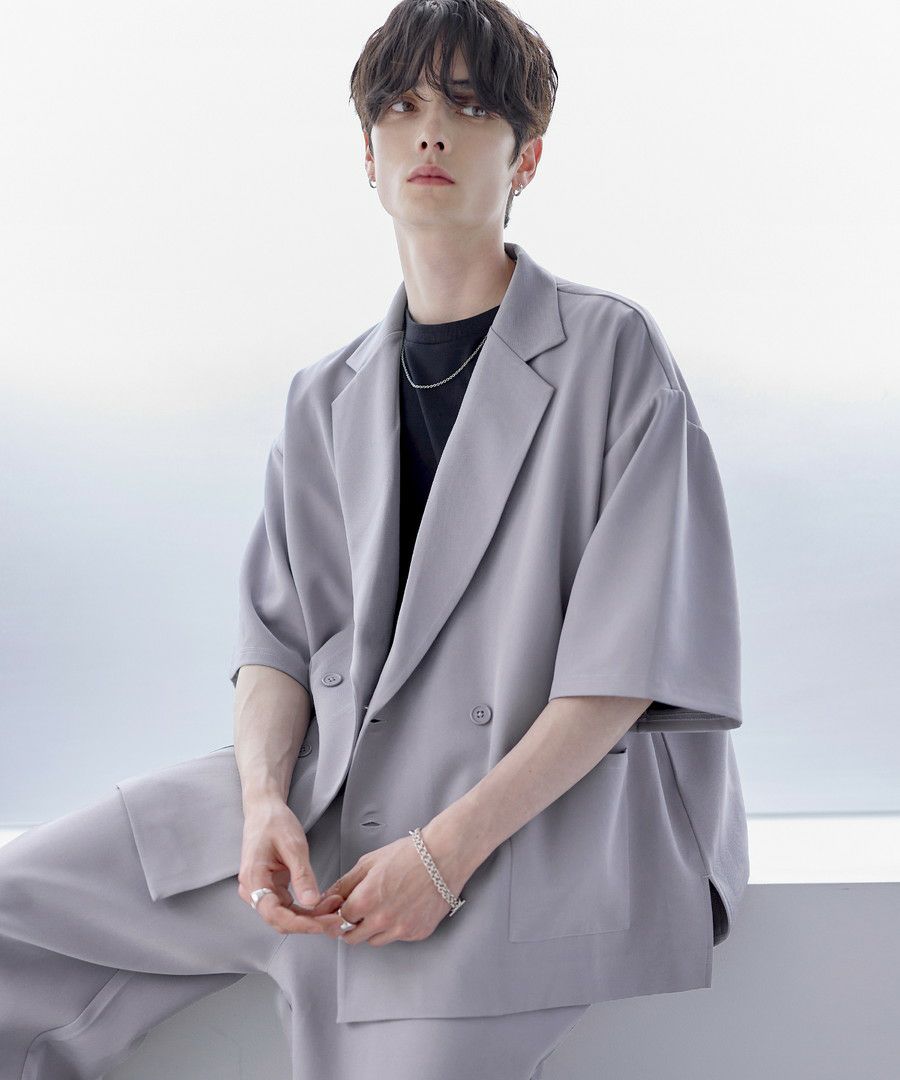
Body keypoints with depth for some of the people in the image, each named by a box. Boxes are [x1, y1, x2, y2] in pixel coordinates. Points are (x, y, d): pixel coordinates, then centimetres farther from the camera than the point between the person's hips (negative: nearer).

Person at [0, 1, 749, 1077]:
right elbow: (280, 635, 9)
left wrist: (450, 846, -19)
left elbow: (632, 658, -8)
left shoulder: (611, 349, -1)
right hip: (341, 787, 5)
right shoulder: (327, 398, 15)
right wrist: (264, 799, -14)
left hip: (562, 790, -4)